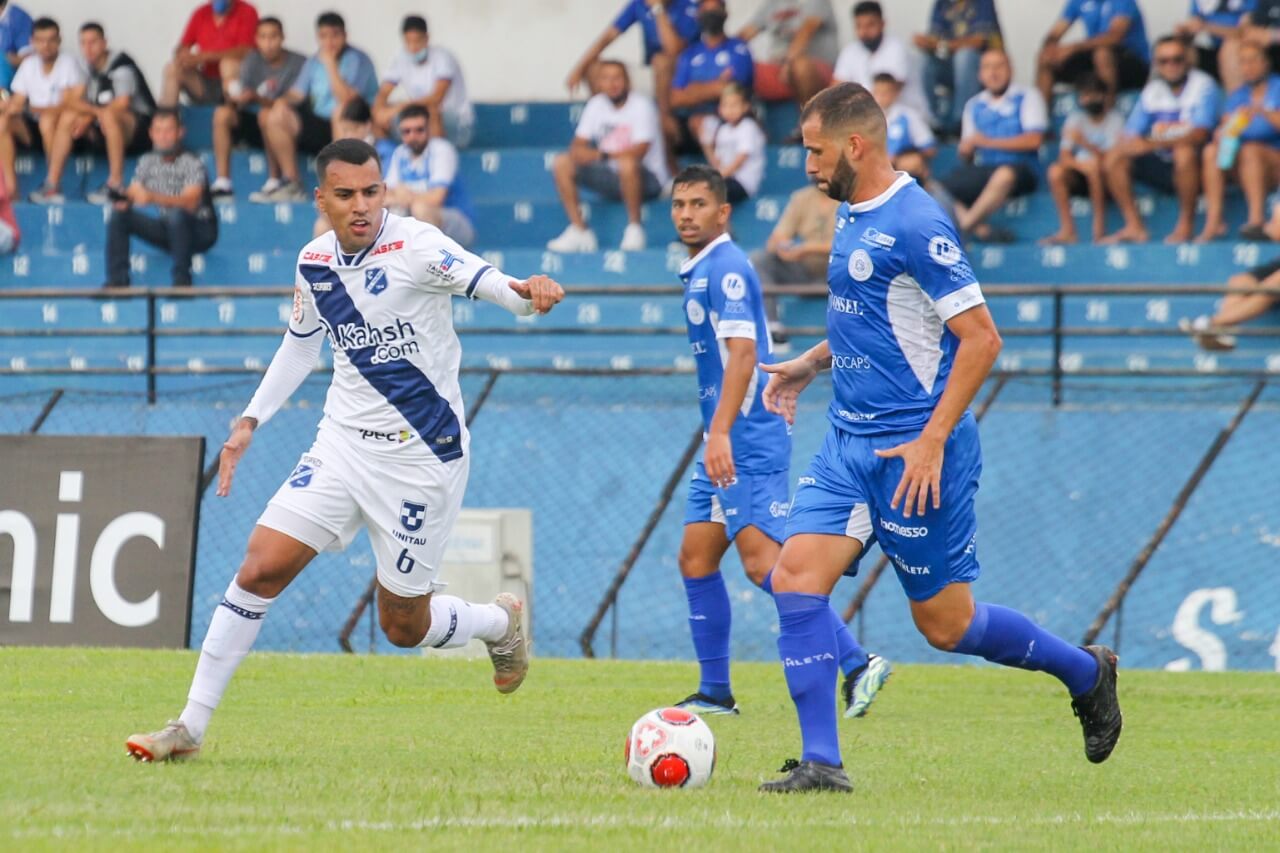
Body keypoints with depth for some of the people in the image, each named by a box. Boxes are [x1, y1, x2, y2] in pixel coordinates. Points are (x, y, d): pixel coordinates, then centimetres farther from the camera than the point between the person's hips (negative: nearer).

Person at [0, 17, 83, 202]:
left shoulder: (68, 63, -7)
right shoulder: (28, 65, 7)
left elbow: (67, 105, -15)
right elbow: (17, 101, 5)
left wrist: (35, 109, -27)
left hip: (60, 125, -5)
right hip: (33, 127, 5)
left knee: (48, 121, -37)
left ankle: (53, 187, -32)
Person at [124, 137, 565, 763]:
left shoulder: (415, 246, -16)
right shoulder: (314, 262, 2)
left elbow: (482, 280, -33)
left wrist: (524, 293, -55)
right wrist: (250, 422, 17)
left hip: (420, 456, -5)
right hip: (342, 444, 5)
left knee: (404, 626, 4)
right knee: (260, 568, -9)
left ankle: (500, 621, 37)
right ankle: (190, 727, -2)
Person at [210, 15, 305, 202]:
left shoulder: (298, 63, -11)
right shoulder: (253, 59, 3)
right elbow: (240, 93, -4)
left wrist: (256, 97, -33)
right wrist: (233, 98, -29)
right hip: (254, 125, 4)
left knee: (266, 114, -35)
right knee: (222, 113, -21)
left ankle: (274, 182, -28)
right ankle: (222, 184, -24)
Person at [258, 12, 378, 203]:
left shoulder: (357, 60, -10)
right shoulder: (314, 62, 11)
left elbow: (346, 99, -24)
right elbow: (297, 94, 6)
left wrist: (330, 65, -22)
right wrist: (283, 101, -16)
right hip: (320, 126, 6)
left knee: (342, 111, -39)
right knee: (276, 117, -9)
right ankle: (291, 185, -7)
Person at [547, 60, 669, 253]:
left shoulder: (641, 106, -13)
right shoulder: (596, 105, 4)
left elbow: (639, 151, -23)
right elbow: (576, 148, -1)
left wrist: (602, 155, -19)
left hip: (648, 179, -6)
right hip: (612, 176, 6)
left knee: (628, 164, -40)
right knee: (562, 163, -8)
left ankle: (634, 228, -22)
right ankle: (579, 232, -9)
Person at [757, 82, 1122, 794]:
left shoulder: (916, 224, -17)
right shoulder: (854, 219, 11)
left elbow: (981, 337, -19)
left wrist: (933, 439, -22)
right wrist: (811, 364, 15)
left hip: (916, 449, -8)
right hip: (850, 442, 8)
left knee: (944, 622, 2)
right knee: (796, 576, -7)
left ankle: (1085, 672, 25)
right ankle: (821, 762, -6)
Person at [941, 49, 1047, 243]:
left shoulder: (1027, 97, 4)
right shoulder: (974, 105, 17)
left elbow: (1033, 140, -9)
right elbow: (966, 152, 18)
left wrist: (988, 142, -10)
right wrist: (965, 151, -8)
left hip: (1019, 168, -6)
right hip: (983, 169, 6)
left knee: (1005, 175, -40)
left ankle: (965, 225, -31)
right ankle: (984, 232, -28)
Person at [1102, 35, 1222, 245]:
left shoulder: (1203, 86, -9)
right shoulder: (1152, 91, 7)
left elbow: (1199, 134, -23)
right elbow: (1130, 135, 5)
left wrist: (1153, 144, -32)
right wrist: (1130, 143, -21)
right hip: (1162, 163, 6)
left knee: (1184, 152, -38)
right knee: (1114, 158, -11)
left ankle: (1186, 225, -24)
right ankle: (1134, 228, -12)